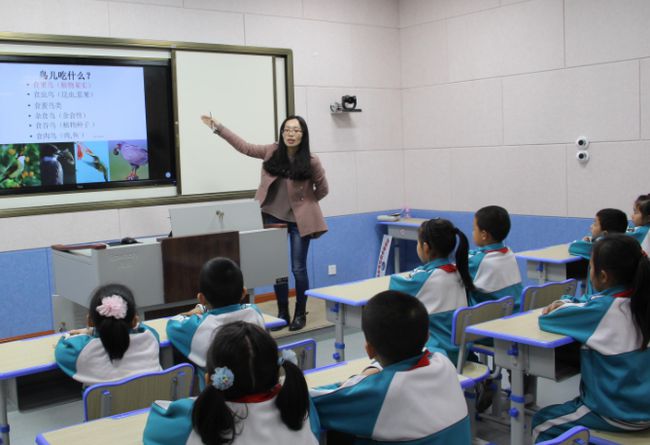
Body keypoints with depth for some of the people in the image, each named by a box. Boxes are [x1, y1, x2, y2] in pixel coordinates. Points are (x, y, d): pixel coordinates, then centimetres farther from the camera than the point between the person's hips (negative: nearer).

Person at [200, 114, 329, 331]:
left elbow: (322, 189, 0)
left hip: (298, 219, -3)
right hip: (273, 216, 3)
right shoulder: (272, 151, -4)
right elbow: (244, 147, 2)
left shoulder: (311, 161, -13)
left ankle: (300, 313, 19)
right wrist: (217, 127, 0)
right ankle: (282, 312, 22)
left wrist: (303, 203, 6)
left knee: (298, 268, 2)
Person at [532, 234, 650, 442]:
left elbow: (546, 319, -16)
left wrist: (562, 308, 3)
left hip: (620, 414, -8)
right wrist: (566, 304, 1)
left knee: (542, 423, 11)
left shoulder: (603, 308, -24)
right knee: (576, 403, 32)